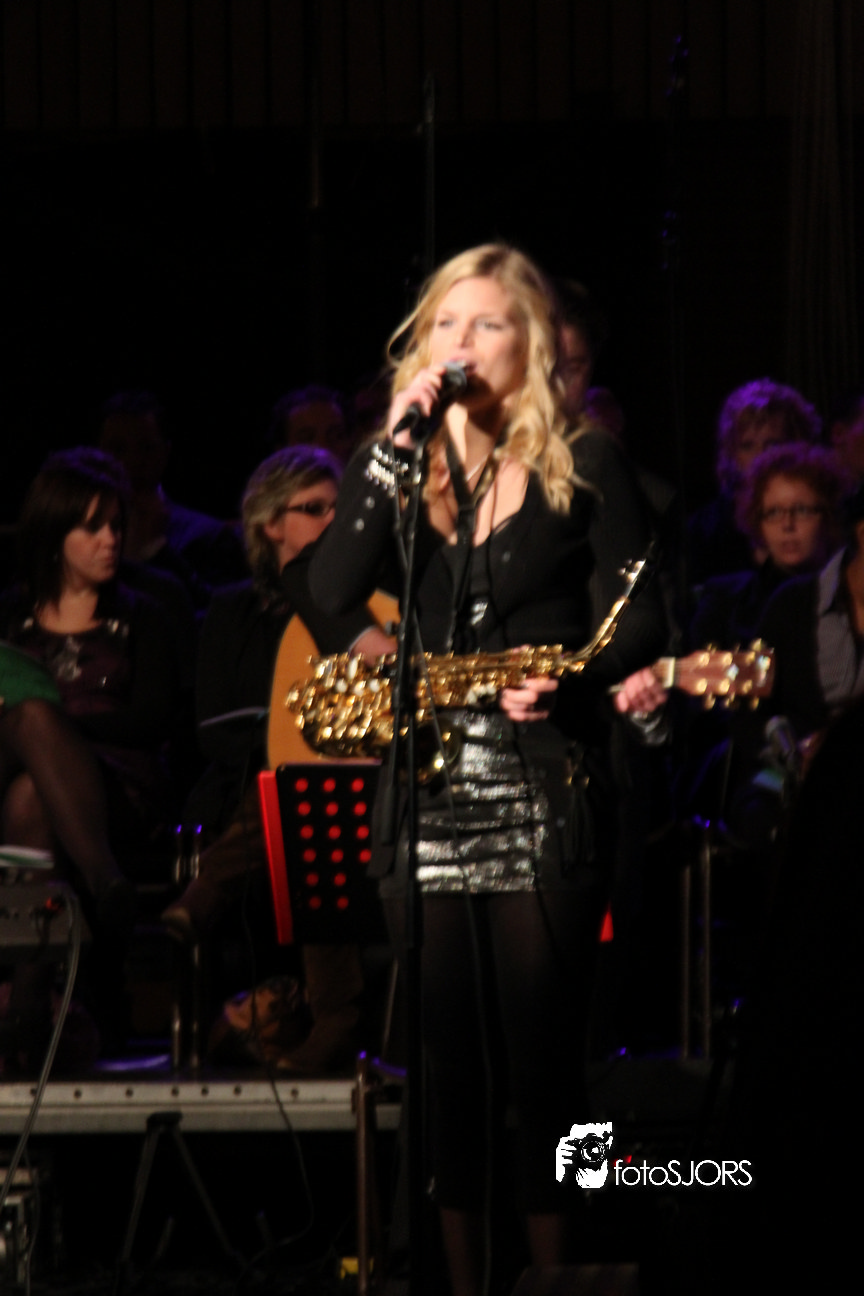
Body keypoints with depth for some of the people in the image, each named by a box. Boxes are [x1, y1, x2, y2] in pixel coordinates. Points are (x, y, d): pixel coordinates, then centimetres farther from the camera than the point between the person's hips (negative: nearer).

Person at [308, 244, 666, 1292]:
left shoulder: (584, 468, 5)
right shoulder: (401, 465, 12)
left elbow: (640, 617, 2)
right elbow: (333, 591, -4)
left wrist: (569, 680, -17)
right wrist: (398, 447, -10)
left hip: (544, 793, -3)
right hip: (424, 798, 3)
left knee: (543, 1048, -3)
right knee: (444, 1056, 4)